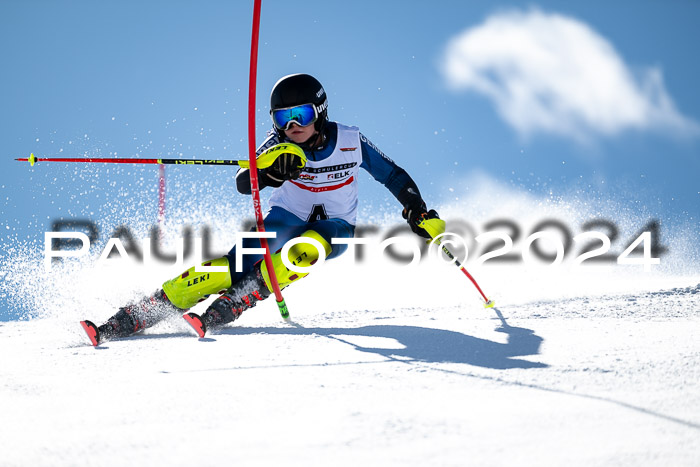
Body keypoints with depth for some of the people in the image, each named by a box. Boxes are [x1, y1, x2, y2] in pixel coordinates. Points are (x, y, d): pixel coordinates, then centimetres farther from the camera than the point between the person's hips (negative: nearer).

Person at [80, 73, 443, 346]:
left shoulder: (351, 142, -15)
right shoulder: (279, 145, -16)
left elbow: (393, 176, 0)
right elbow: (243, 183, -28)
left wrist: (420, 213, -8)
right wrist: (270, 171, -49)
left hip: (335, 228, 0)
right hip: (286, 220, 0)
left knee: (307, 247, -37)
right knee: (229, 268, -22)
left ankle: (226, 309, -41)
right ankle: (128, 320, -26)